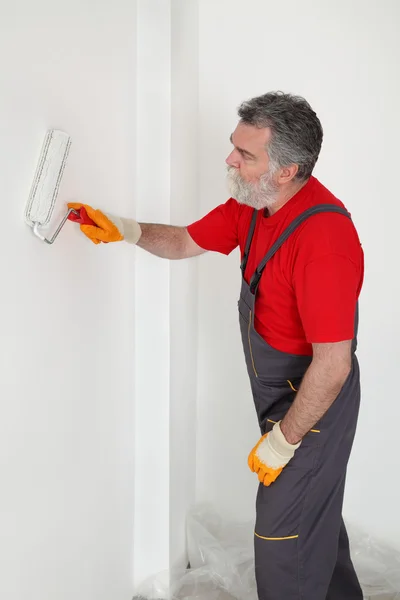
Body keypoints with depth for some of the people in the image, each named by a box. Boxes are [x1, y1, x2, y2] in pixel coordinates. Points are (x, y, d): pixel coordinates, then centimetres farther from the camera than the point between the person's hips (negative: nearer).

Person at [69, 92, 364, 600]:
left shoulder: (323, 237, -33)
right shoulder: (252, 204, -4)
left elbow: (333, 364, -31)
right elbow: (187, 242, 13)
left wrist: (282, 443, -21)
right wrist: (125, 230, -3)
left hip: (315, 403, -9)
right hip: (280, 392, 9)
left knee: (283, 541, 4)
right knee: (317, 516, 28)